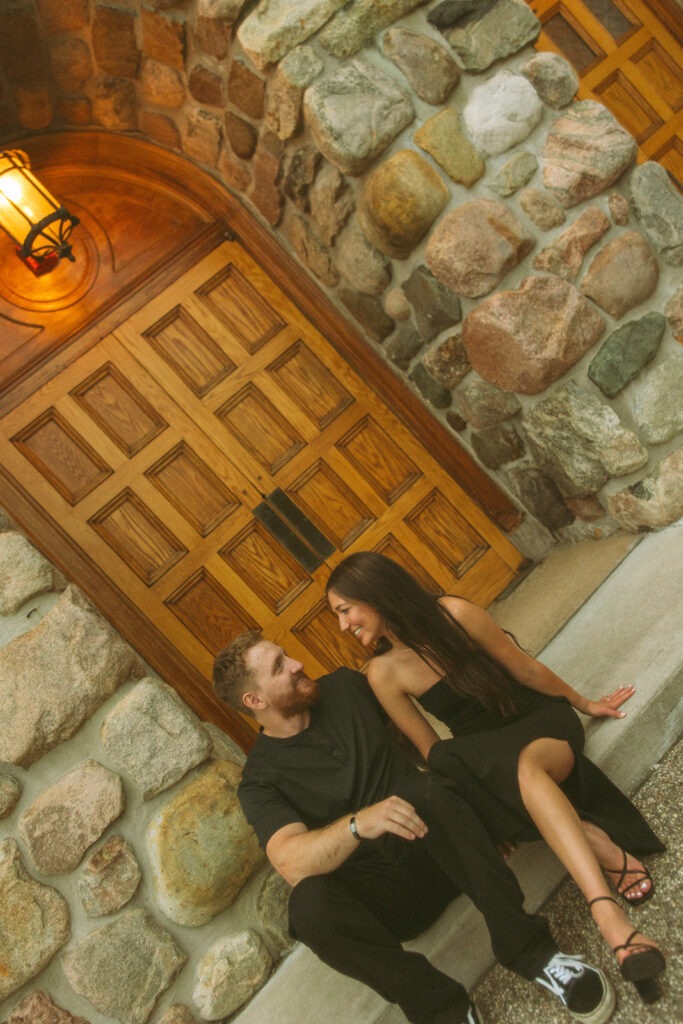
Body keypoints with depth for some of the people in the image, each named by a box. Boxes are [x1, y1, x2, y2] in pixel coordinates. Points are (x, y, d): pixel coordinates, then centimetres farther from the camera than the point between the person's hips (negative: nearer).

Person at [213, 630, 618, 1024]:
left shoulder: (343, 687, 8)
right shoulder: (261, 780, -4)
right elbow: (291, 862, -22)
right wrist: (358, 824, -39)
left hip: (435, 852, 2)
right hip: (385, 895, -2)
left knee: (424, 787, -32)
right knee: (309, 904, -33)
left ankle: (530, 950, -27)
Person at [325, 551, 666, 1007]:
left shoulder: (453, 612, -15)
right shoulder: (383, 673, -6)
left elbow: (523, 666, -2)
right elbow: (430, 748, 1)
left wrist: (584, 703, 10)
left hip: (541, 720, -2)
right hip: (487, 751, 2)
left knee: (527, 764, -37)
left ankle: (609, 913, -47)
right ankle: (614, 857, -30)